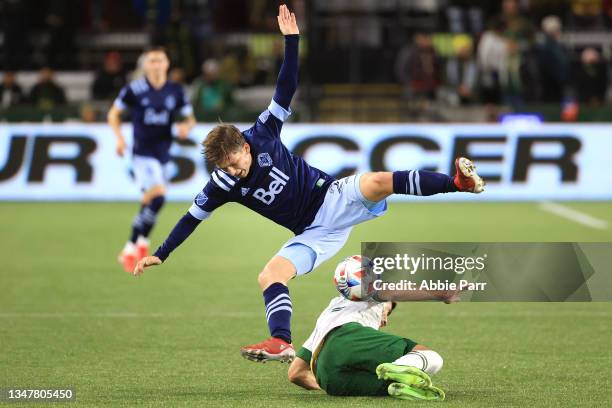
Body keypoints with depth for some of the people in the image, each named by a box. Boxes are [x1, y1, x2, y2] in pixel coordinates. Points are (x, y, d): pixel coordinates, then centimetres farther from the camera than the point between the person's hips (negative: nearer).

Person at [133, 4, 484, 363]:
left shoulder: (262, 135, -9)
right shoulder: (223, 184, -3)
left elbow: (285, 91, -8)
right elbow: (193, 218, 7)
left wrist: (291, 40, -15)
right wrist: (160, 255, 7)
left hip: (334, 200, -3)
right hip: (313, 232, 3)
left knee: (376, 182, -34)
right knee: (269, 276, -19)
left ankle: (458, 182, -36)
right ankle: (281, 344, -25)